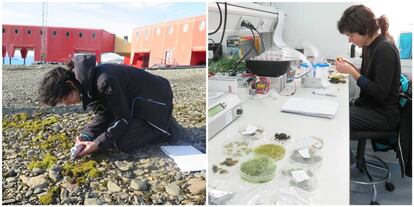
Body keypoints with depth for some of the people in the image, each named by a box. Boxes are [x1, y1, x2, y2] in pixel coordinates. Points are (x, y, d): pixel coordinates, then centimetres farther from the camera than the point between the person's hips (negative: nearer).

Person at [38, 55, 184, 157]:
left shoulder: (103, 82, -34)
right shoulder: (84, 84, -3)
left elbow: (123, 118, -24)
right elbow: (103, 115, 3)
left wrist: (98, 144, -23)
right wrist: (86, 136, -12)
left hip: (153, 98, -9)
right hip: (133, 101, 9)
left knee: (122, 143, -17)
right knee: (110, 133, 7)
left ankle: (166, 128, 1)